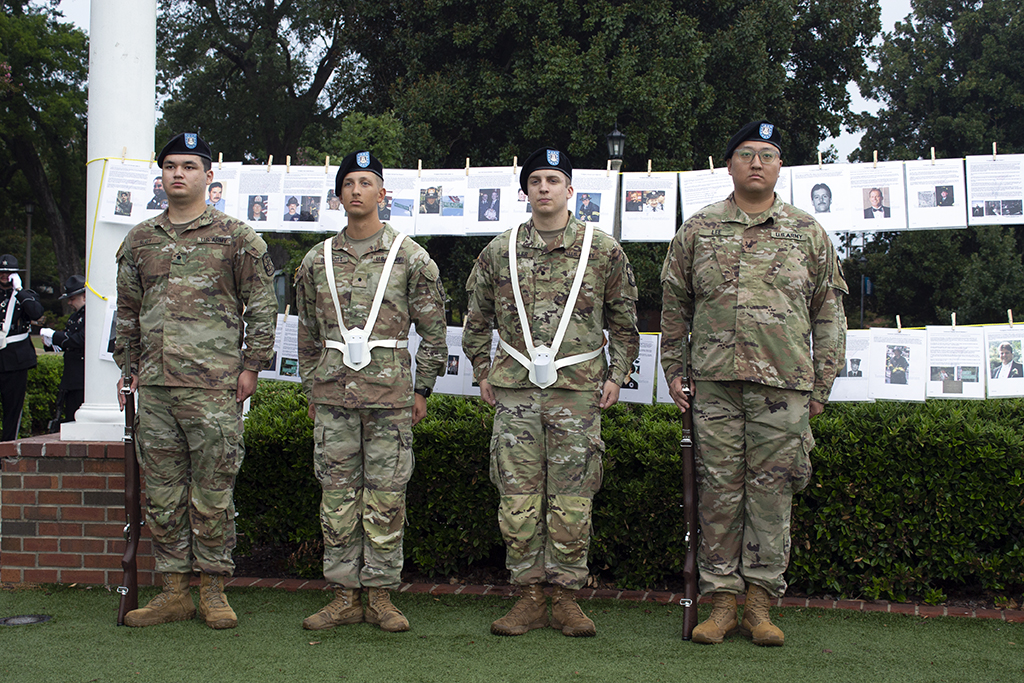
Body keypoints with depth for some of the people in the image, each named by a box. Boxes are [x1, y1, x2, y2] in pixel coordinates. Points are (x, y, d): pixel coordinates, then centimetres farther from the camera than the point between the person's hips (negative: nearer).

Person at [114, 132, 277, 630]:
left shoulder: (236, 237, 2)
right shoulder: (139, 240, 15)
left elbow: (262, 305, 2)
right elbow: (127, 310, 20)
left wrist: (252, 365, -4)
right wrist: (127, 368, 15)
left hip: (213, 385, -4)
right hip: (154, 386, 5)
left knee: (212, 491, 0)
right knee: (162, 491, 7)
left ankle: (213, 589, 11)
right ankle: (174, 591, 16)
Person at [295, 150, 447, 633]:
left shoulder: (410, 258, 2)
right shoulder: (318, 260, 10)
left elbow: (433, 330, 4)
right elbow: (308, 332, 17)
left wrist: (422, 389, 2)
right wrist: (311, 389, 15)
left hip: (390, 394, -3)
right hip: (333, 393, 3)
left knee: (385, 494, 1)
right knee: (337, 494, 4)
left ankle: (381, 593, 10)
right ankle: (346, 595, 12)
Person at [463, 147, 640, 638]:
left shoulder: (603, 250, 4)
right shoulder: (500, 251, 7)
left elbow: (624, 320, 11)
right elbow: (477, 318, 18)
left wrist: (617, 375, 5)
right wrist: (482, 373, 13)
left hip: (578, 390, -1)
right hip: (515, 390, 2)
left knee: (572, 500, 0)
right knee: (518, 498, 1)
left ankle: (566, 596, 10)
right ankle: (529, 597, 11)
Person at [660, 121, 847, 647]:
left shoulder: (808, 233, 11)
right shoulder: (697, 230, 11)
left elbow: (828, 311, 11)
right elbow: (674, 307, 14)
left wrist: (822, 382, 6)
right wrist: (675, 372, 8)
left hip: (784, 384, 0)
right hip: (715, 381, 0)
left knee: (771, 490, 1)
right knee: (719, 490, 1)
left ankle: (760, 601, 9)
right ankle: (722, 599, 10)